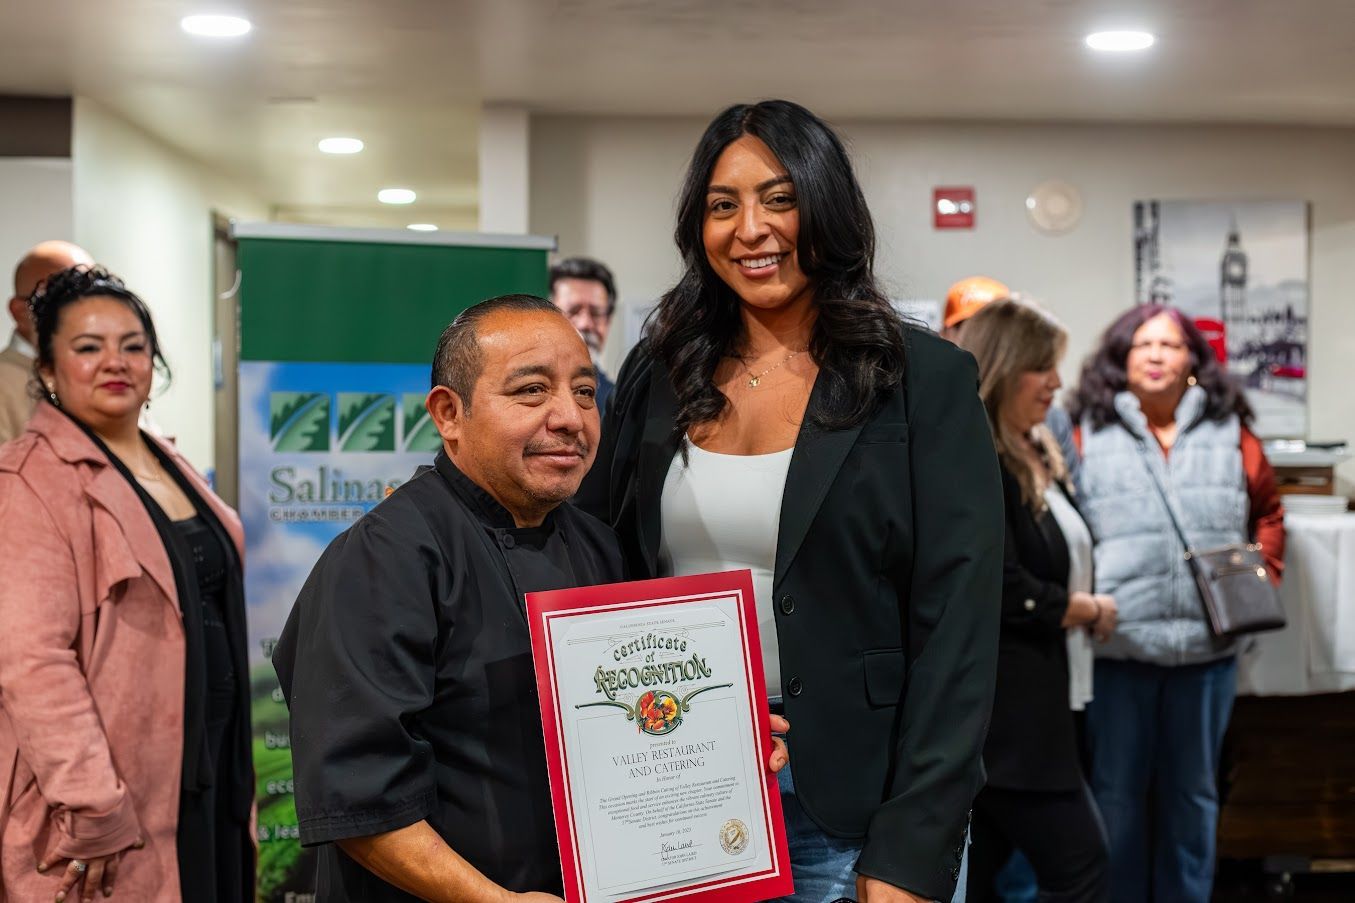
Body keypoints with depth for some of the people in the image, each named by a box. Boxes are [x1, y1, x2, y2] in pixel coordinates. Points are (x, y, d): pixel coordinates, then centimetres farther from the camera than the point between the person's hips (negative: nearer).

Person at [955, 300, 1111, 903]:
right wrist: (1093, 611, -6)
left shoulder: (1031, 455, 14)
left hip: (1016, 707, 10)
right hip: (998, 711, -10)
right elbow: (1009, 595, -21)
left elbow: (1058, 561, 25)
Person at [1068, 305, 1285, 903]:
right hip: (1115, 647, -2)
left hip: (1207, 649, 2)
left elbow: (1268, 512, 17)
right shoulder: (1088, 435, 0)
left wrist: (1262, 577, 4)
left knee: (1193, 793, 15)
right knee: (1114, 794, 8)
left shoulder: (1229, 433, 6)